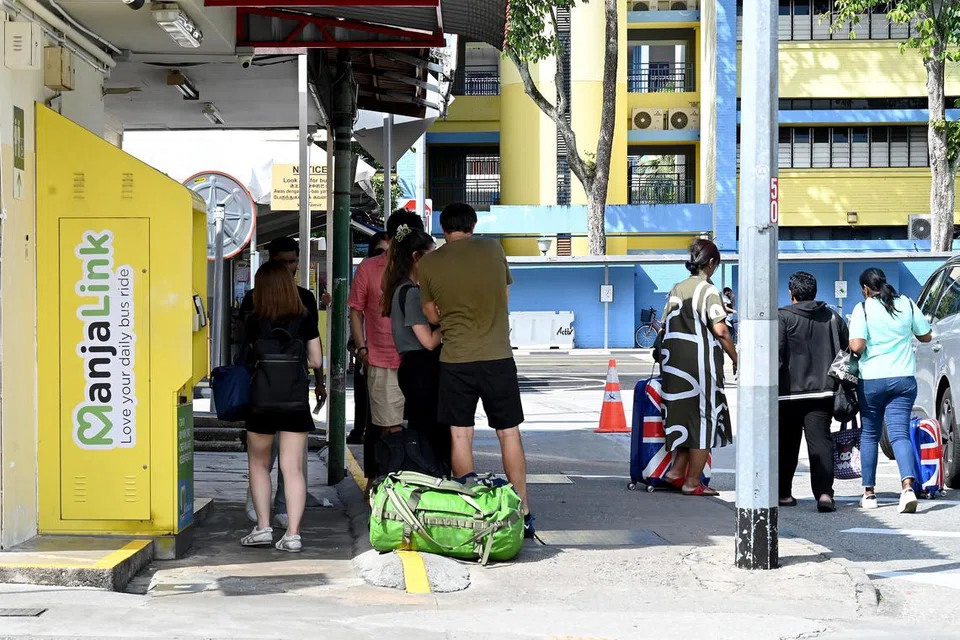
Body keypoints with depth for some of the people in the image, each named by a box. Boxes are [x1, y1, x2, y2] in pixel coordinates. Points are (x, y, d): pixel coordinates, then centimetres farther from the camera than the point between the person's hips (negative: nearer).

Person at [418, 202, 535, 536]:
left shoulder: (428, 263, -2)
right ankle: (523, 514, 9)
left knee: (460, 436, 6)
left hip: (455, 359, -1)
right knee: (509, 434, 8)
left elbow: (432, 315, 8)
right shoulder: (493, 249, 1)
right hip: (498, 357, 1)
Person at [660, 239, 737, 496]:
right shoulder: (707, 290, -9)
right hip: (701, 364, -7)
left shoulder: (676, 289, 11)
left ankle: (676, 471, 13)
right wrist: (735, 358, -7)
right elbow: (720, 330, -16)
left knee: (687, 417, 18)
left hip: (675, 365, 7)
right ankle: (693, 482, 4)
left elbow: (664, 328, 12)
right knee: (704, 419, 2)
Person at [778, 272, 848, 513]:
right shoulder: (832, 318, 11)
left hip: (790, 392, -3)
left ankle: (784, 492, 19)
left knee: (787, 444, 10)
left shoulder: (784, 317, -6)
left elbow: (775, 356, -13)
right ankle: (824, 492, -20)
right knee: (821, 442, -4)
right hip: (822, 392, 3)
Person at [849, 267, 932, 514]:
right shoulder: (907, 304, 3)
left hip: (871, 380, -2)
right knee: (900, 433, -3)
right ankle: (908, 486, -24)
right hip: (904, 379, 2)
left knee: (869, 435, 12)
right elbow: (925, 336, 12)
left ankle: (869, 493, 16)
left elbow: (856, 346, -17)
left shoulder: (863, 309, -8)